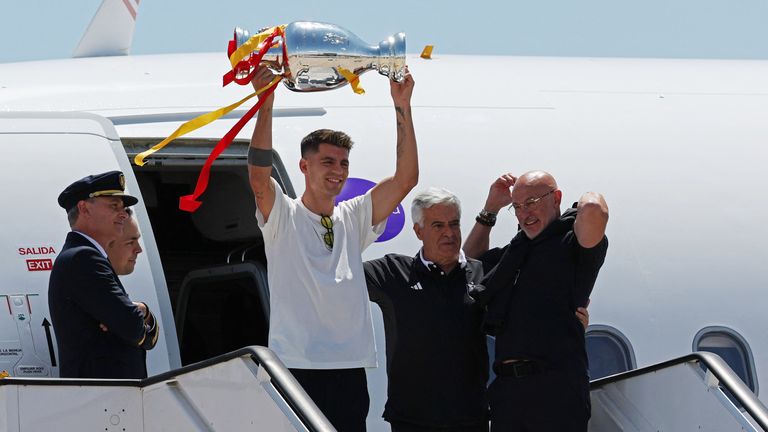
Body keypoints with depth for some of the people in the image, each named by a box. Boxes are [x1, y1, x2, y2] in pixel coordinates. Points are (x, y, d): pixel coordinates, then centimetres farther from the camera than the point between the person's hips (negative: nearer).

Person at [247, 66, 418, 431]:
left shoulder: (354, 219, 15)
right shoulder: (282, 216, 2)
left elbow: (405, 179, 6)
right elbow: (258, 177, -18)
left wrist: (402, 109, -2)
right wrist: (265, 104, -24)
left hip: (350, 368, 5)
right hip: (296, 367, -5)